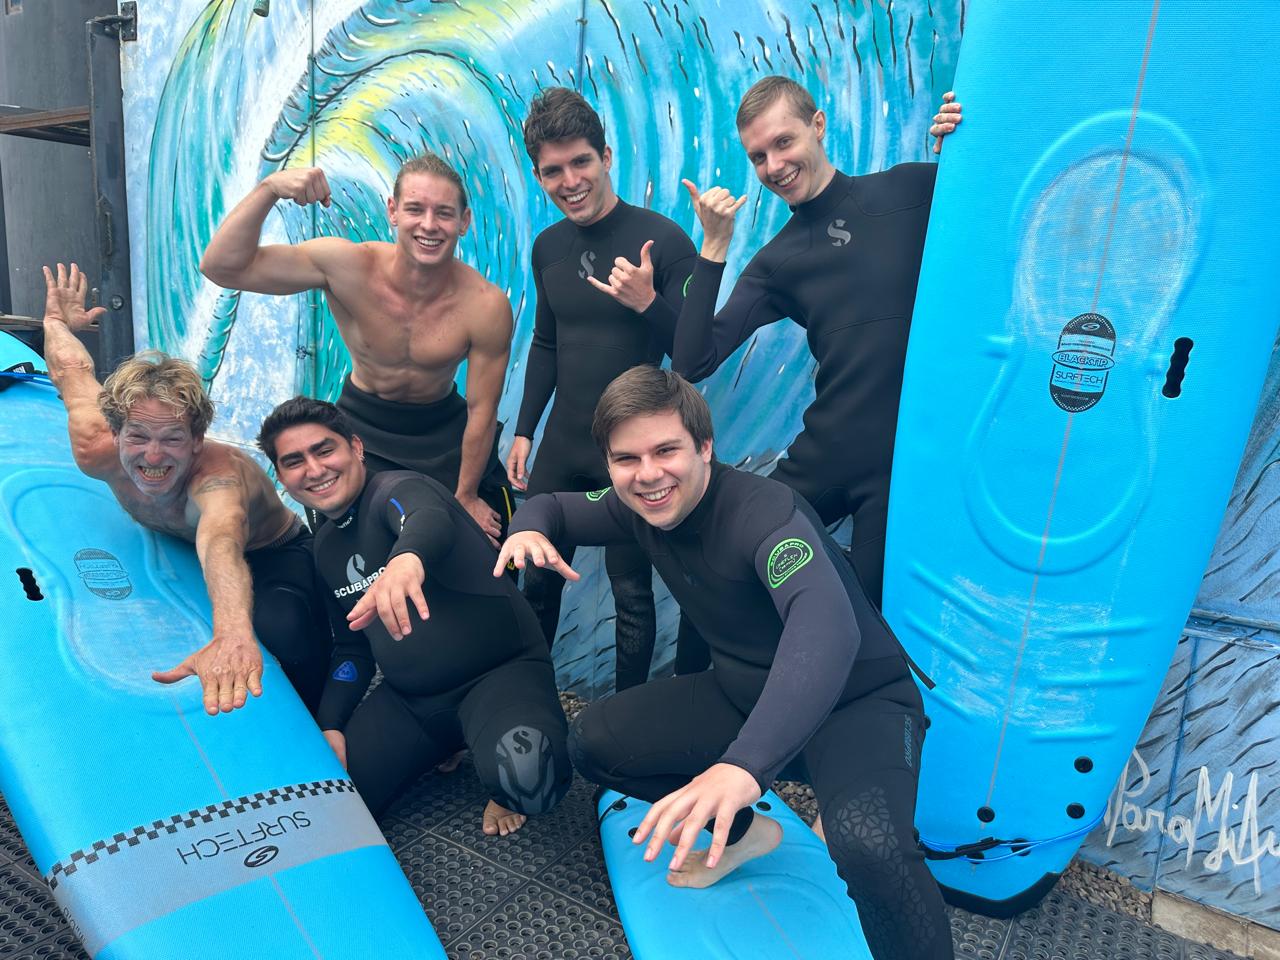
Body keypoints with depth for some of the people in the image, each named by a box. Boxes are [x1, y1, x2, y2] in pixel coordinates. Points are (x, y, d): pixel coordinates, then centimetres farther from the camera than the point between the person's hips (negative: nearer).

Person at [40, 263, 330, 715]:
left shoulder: (218, 472, -42)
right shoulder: (97, 454, -24)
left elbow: (221, 544, -66)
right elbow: (74, 375, -3)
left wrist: (233, 634, -86)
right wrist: (57, 323, 20)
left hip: (271, 558, -7)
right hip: (178, 558, 8)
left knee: (285, 636, -32)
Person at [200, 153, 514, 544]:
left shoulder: (486, 306, -25)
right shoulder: (347, 265, -25)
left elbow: (481, 411, -14)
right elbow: (222, 267, -27)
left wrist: (466, 496, -4)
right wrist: (269, 188, -41)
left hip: (443, 430, 0)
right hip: (362, 424, 0)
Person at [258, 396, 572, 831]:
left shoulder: (398, 490, -12)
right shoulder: (326, 546, 13)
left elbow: (430, 521, -39)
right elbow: (350, 646, 20)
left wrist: (407, 559, -63)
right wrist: (331, 727, 5)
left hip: (501, 671, -8)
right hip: (408, 699, 8)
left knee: (525, 779, -37)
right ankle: (450, 740, 16)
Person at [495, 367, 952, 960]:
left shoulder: (764, 512, -30)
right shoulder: (640, 507, -7)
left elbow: (827, 629, -47)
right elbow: (553, 507, 9)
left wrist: (745, 764, -61)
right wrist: (530, 530, -17)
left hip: (856, 703, -7)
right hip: (743, 693, 7)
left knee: (866, 844, -37)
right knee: (592, 743, -3)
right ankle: (742, 832, 20)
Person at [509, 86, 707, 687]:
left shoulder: (662, 239, -13)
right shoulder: (548, 247, 6)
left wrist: (648, 303, -29)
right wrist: (524, 431, 14)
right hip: (561, 445, 6)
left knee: (632, 593, 6)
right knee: (537, 578, 17)